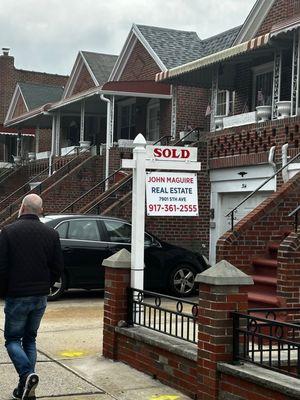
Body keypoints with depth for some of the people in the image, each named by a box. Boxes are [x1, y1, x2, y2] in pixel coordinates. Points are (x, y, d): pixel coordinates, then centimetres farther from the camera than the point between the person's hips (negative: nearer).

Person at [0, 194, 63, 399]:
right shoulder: (51, 234, 2)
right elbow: (58, 268, 3)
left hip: (17, 297, -4)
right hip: (41, 298, 4)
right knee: (30, 339, 16)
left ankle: (27, 374, -15)